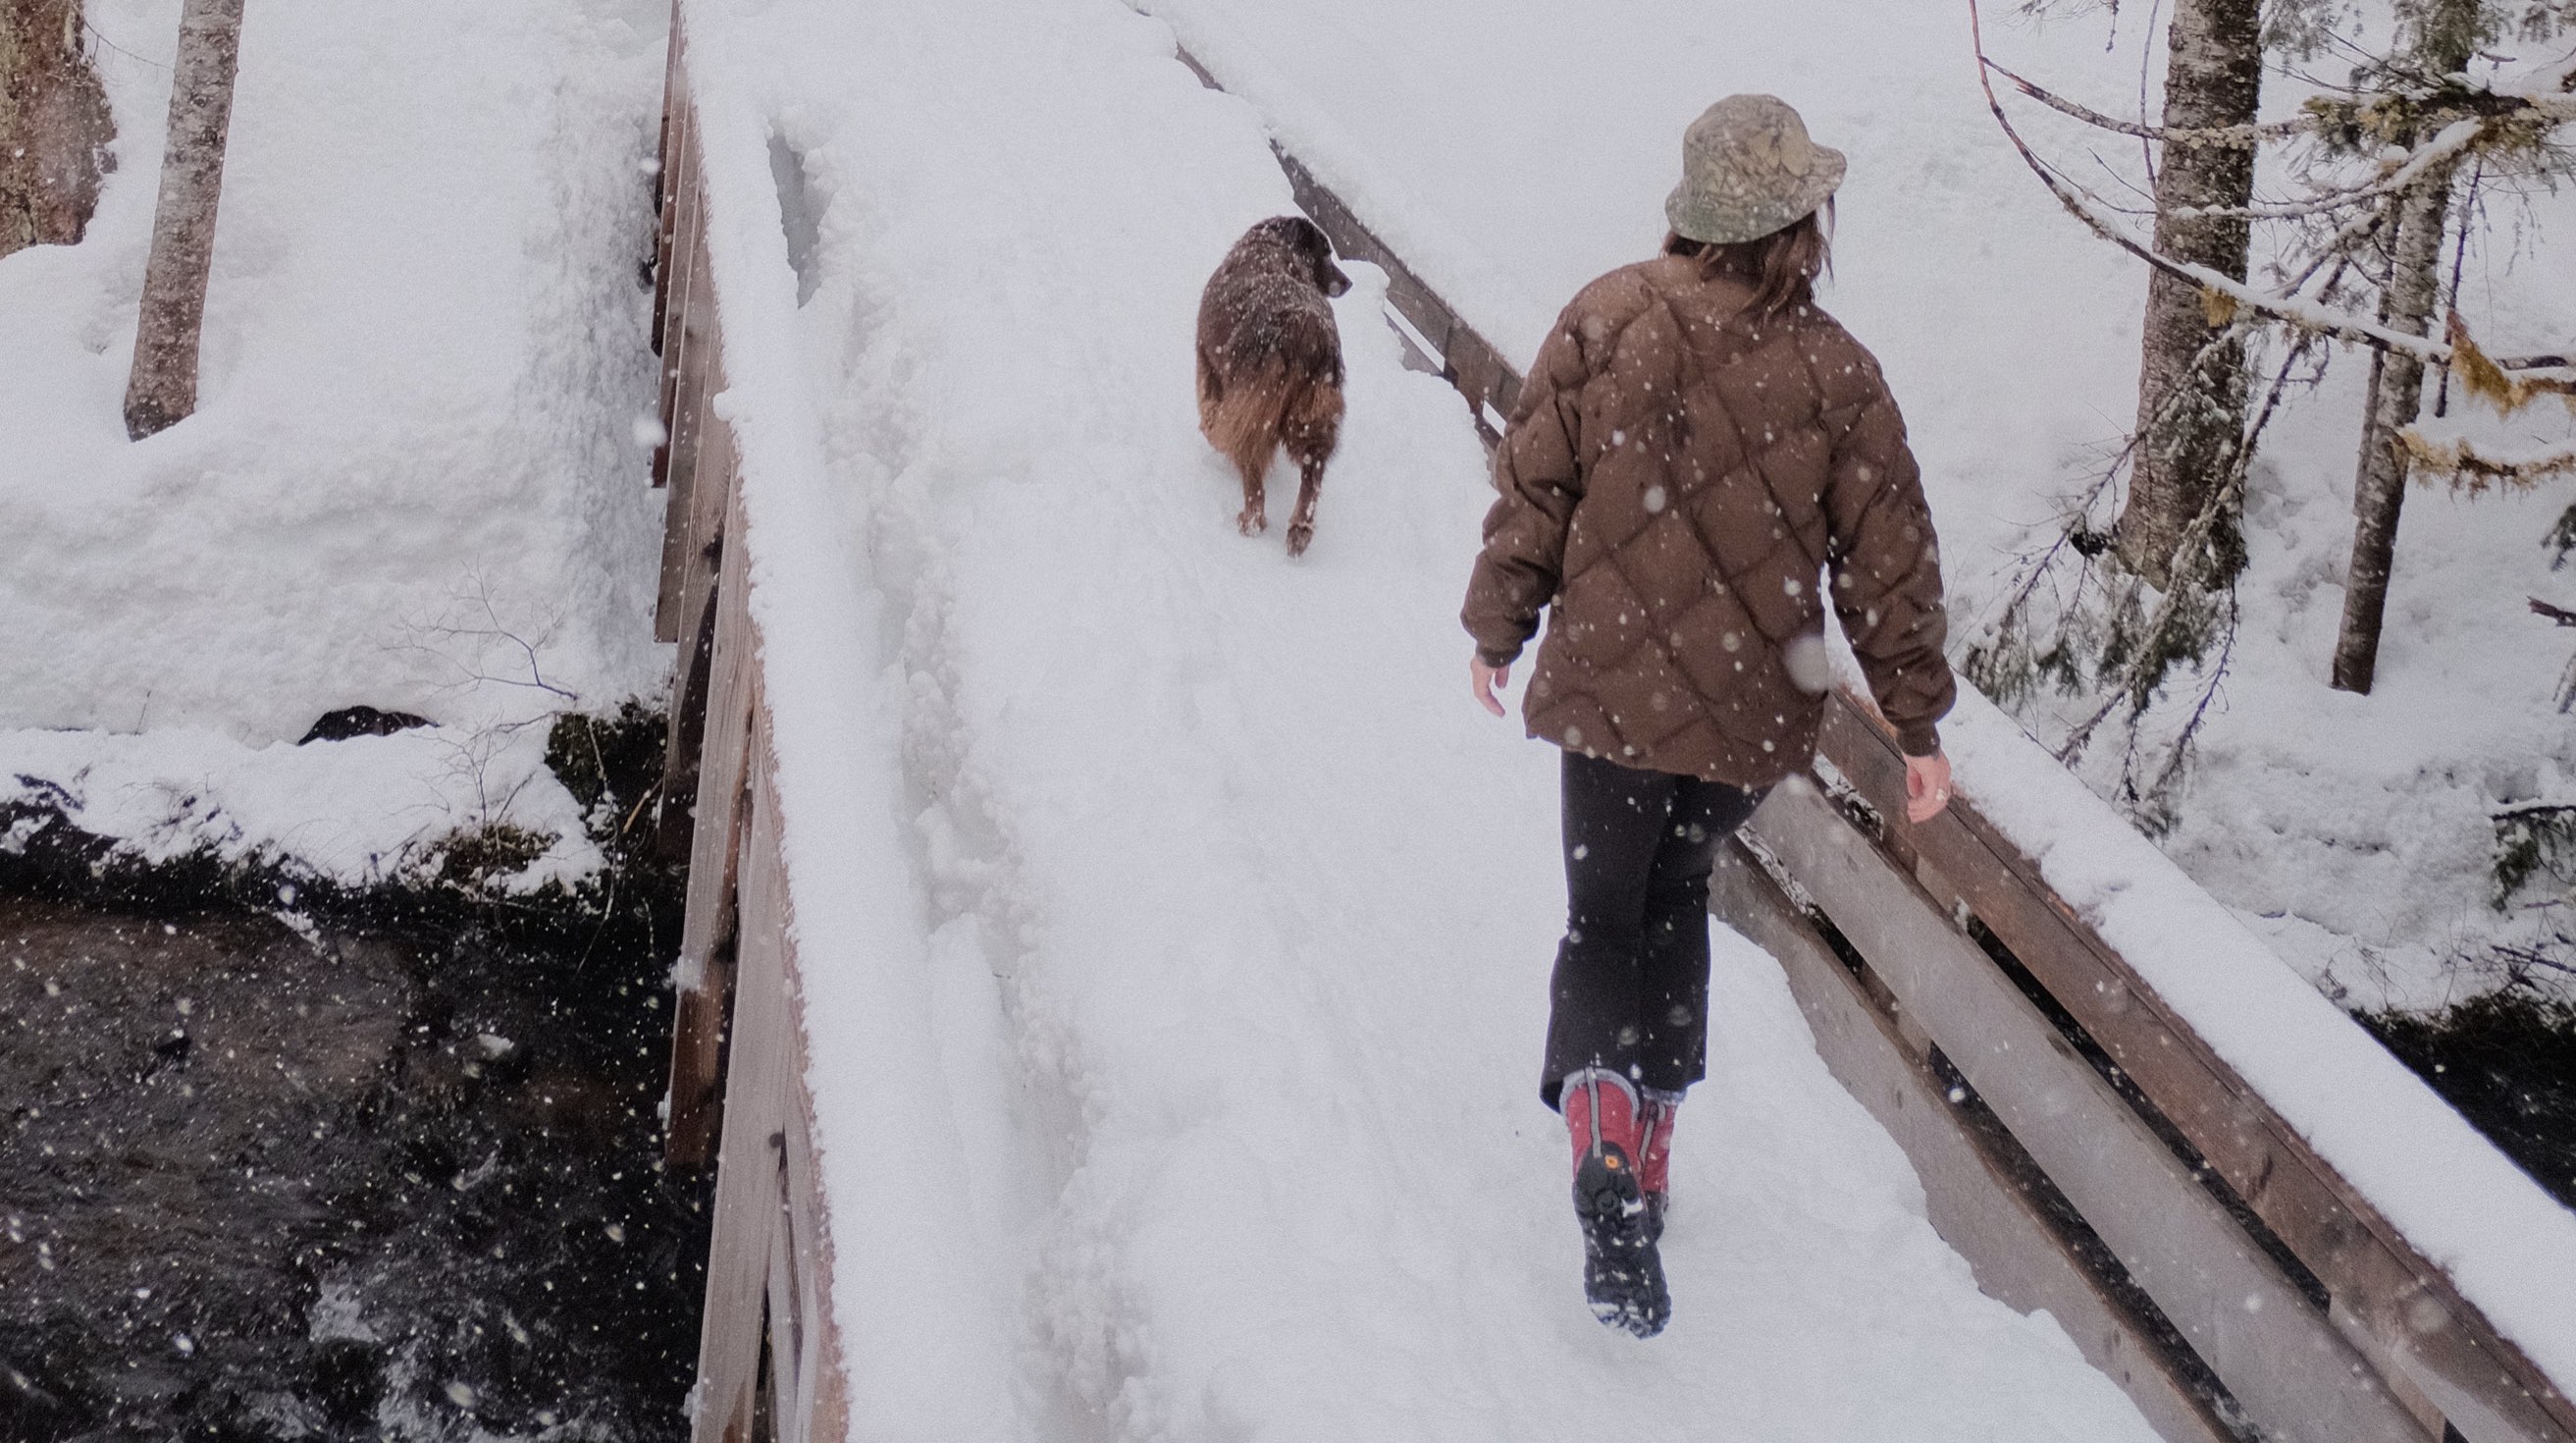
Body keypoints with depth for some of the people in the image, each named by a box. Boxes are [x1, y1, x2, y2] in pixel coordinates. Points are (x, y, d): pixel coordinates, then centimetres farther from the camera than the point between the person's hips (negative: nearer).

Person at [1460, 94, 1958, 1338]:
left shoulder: (1604, 321, -9)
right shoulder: (1834, 372, -9)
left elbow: (1531, 492, -4)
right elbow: (1888, 561, -3)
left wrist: (1497, 628, 11)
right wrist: (1917, 722, 6)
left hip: (1610, 687, -1)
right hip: (1752, 709, 1)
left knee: (1603, 921, 6)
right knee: (1675, 902, 22)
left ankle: (1606, 1151, -16)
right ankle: (1648, 1141, 29)